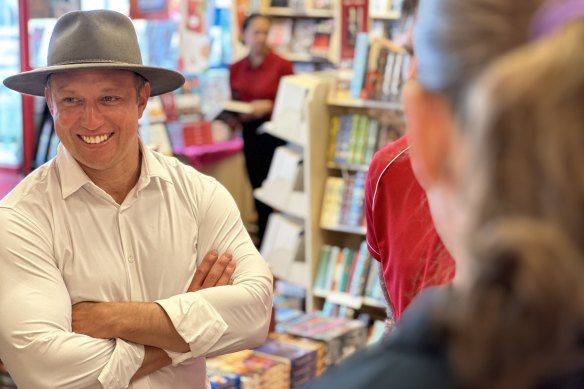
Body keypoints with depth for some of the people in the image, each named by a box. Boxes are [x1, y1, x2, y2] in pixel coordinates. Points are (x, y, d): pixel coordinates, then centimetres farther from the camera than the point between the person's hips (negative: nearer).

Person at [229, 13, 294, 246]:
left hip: (274, 134, -4)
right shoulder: (236, 68, 6)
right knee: (258, 190, 10)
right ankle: (263, 242, 20)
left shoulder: (282, 65, -9)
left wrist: (269, 106, -20)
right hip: (249, 133, 4)